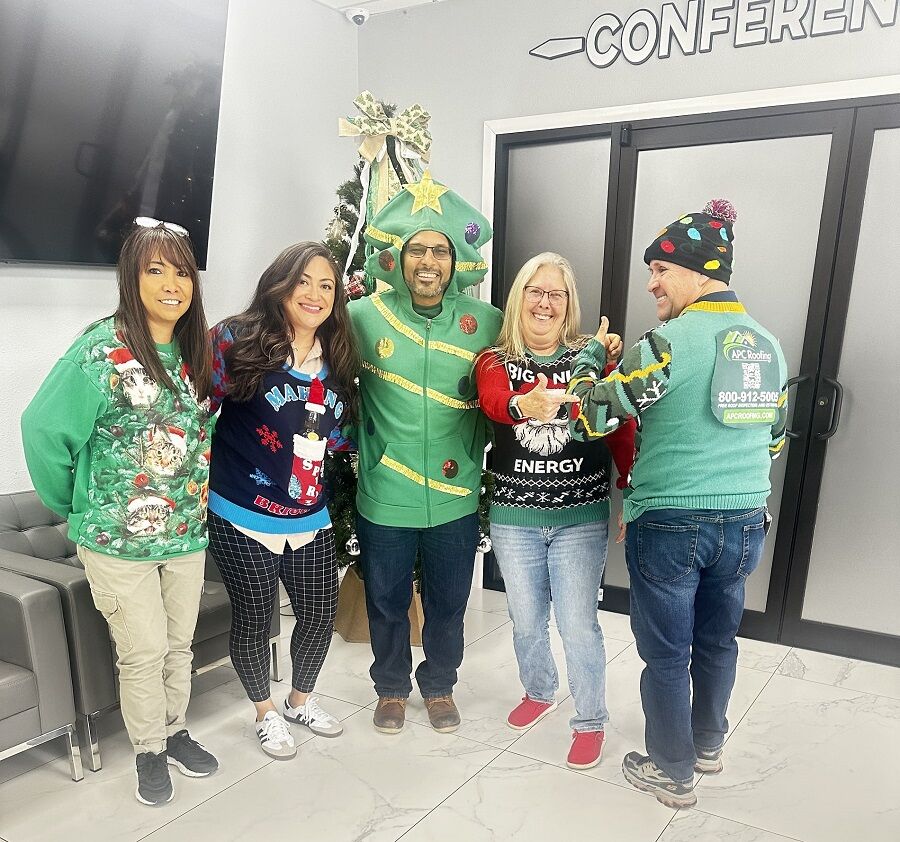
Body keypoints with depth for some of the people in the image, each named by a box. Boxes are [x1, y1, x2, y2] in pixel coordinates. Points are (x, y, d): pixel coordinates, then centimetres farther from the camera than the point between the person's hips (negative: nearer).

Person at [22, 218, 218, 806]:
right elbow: (45, 431, -15)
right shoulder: (102, 351, -17)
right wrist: (73, 505, -6)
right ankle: (149, 752, 31)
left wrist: (197, 492, 8)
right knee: (144, 653, 7)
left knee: (180, 644, 18)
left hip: (187, 532, 5)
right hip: (118, 539, -5)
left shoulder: (195, 351, 2)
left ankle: (175, 732, 41)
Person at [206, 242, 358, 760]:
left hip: (311, 519, 6)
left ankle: (301, 699, 43)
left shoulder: (337, 362, 5)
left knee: (321, 614, 15)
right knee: (255, 619, 10)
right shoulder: (238, 342, -13)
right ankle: (266, 712, 37)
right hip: (244, 519, -5)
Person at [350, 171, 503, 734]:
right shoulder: (363, 317, -8)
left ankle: (440, 685, 46)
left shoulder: (487, 322, -5)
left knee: (448, 602, 19)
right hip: (385, 498, 0)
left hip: (456, 498, 1)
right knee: (387, 601, 18)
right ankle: (392, 686, 45)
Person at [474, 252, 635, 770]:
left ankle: (591, 722, 26)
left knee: (578, 625, 3)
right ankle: (540, 692, 45)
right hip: (513, 517, 2)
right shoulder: (495, 362, -2)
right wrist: (524, 403, -48)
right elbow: (493, 402, -25)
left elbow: (622, 431, -4)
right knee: (526, 621, 17)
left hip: (582, 516, -1)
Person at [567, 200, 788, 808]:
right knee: (718, 640, 23)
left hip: (670, 524, -7)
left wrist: (591, 353, 1)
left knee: (667, 653, 10)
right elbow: (775, 437, 17)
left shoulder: (671, 341, -17)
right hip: (746, 521, 7)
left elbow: (594, 416, -15)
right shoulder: (769, 344, 6)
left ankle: (673, 774, 26)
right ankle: (709, 744, 43)